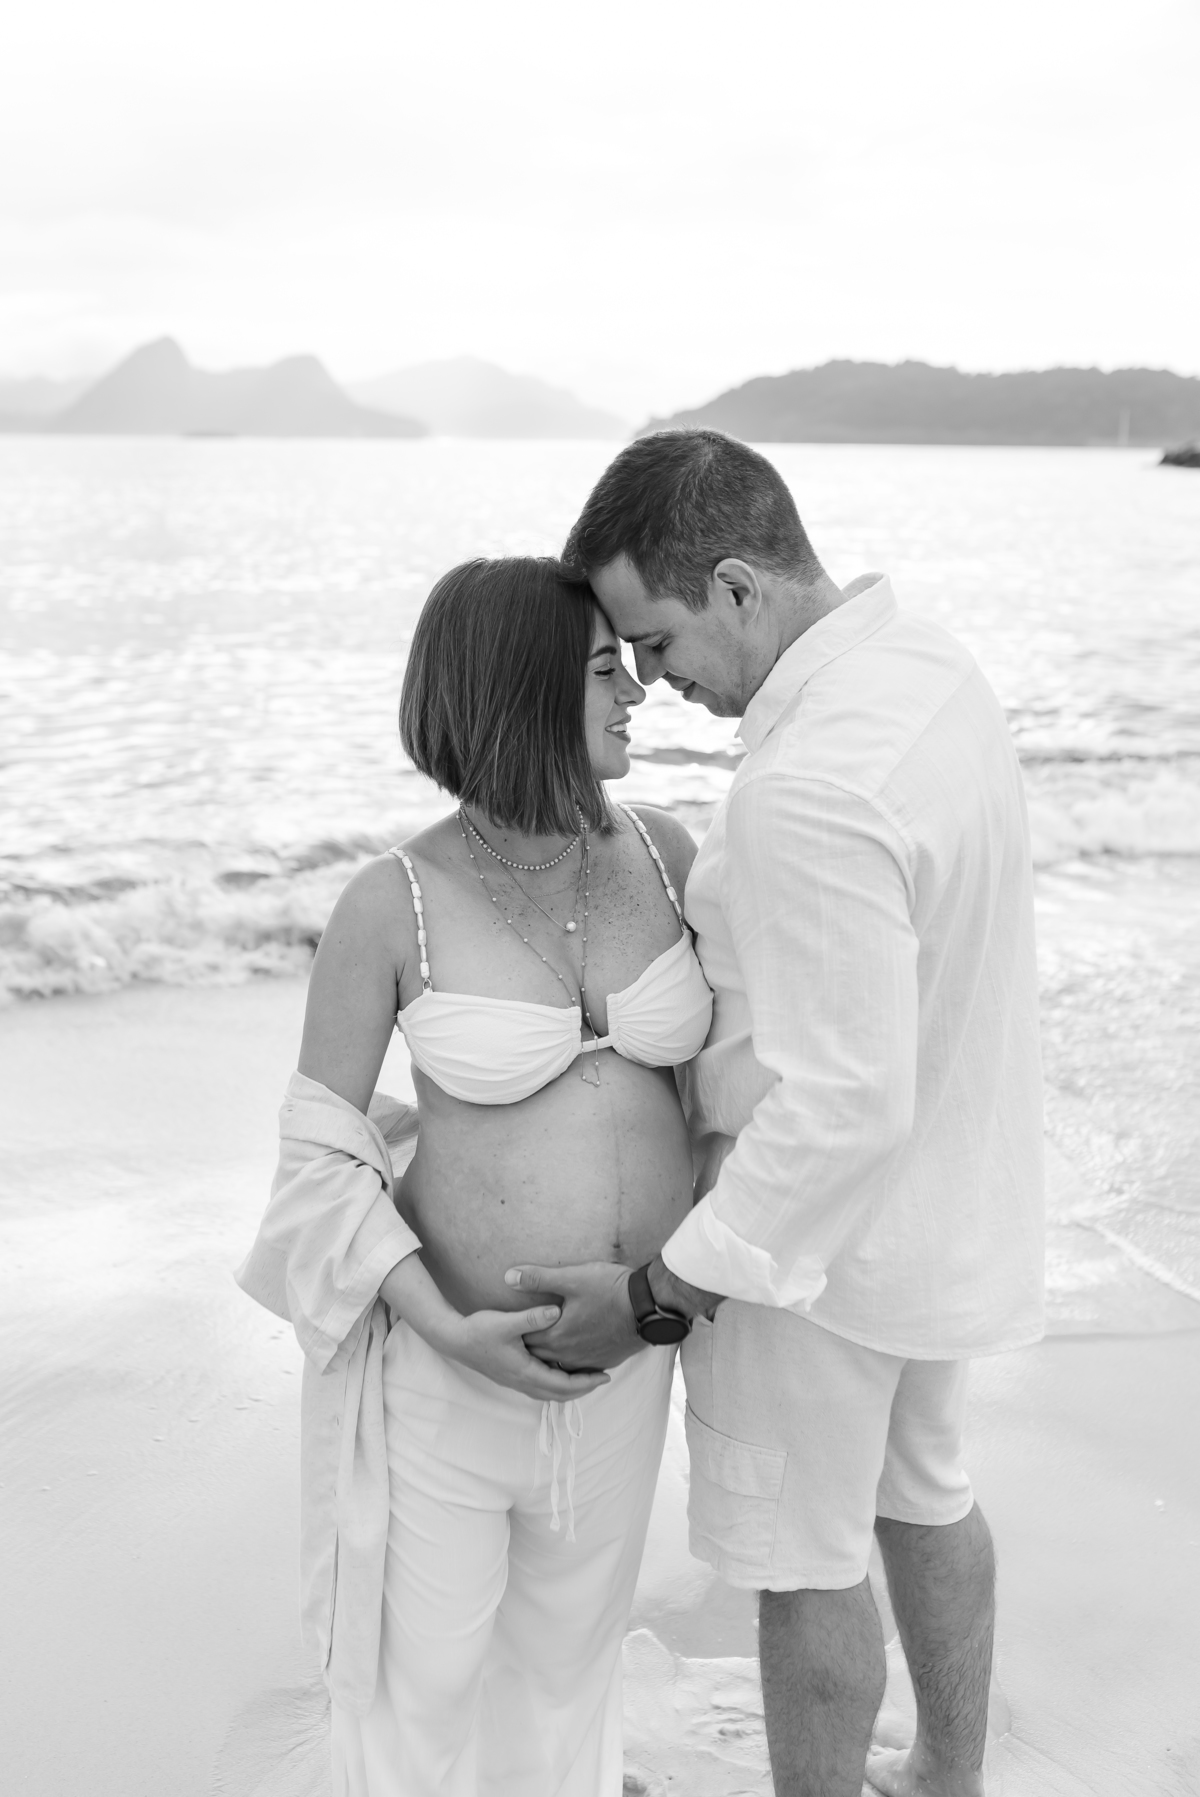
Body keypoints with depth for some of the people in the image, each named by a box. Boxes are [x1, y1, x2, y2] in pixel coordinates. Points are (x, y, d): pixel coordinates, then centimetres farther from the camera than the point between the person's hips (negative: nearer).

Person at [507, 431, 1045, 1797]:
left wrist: (658, 1295, -23)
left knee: (801, 1559, 12)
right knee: (923, 1493, 27)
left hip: (821, 1232, -9)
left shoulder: (807, 790, -33)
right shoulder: (931, 669, -2)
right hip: (940, 1208, 10)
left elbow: (846, 1102, -30)